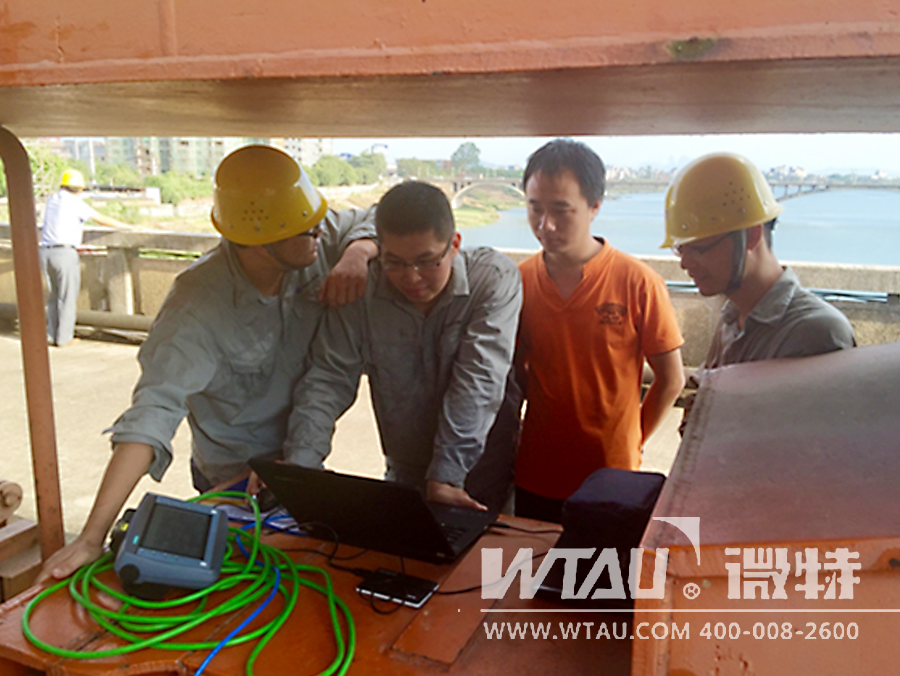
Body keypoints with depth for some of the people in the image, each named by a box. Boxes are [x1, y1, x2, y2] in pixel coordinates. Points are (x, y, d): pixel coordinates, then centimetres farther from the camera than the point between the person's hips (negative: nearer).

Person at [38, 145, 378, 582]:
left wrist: (357, 253, -27)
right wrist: (94, 535, -44)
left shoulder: (318, 242, -18)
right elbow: (152, 413, -38)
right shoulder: (197, 308, -33)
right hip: (234, 481, -5)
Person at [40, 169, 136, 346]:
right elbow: (103, 220, -7)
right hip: (65, 252, -7)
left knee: (54, 296, 16)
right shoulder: (75, 202, -6)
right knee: (67, 297, 1)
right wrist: (128, 226, 2)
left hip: (46, 252, 7)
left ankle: (52, 335, 16)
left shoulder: (51, 199, 15)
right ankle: (63, 337, 4)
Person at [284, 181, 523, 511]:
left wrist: (446, 476, -25)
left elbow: (478, 384, -20)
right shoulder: (361, 289, -7)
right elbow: (328, 380, -7)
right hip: (403, 476, 2)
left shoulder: (495, 278, -13)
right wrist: (298, 463, -20)